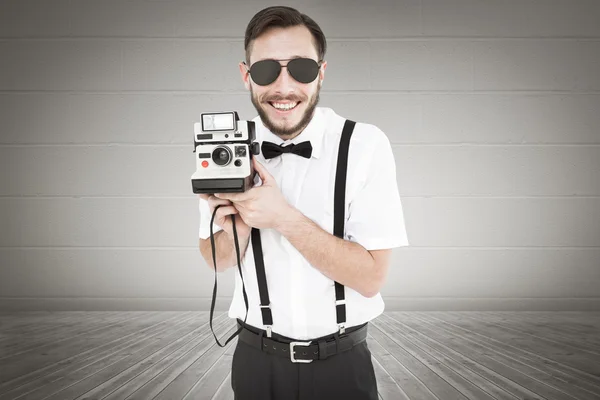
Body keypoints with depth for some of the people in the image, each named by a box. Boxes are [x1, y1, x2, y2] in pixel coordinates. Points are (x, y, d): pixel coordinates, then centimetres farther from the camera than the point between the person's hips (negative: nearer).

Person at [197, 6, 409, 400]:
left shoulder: (365, 144, -15)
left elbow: (371, 278, -18)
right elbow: (219, 261, 4)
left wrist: (282, 217, -27)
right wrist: (234, 228, -18)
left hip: (343, 363, -2)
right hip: (257, 360, 3)